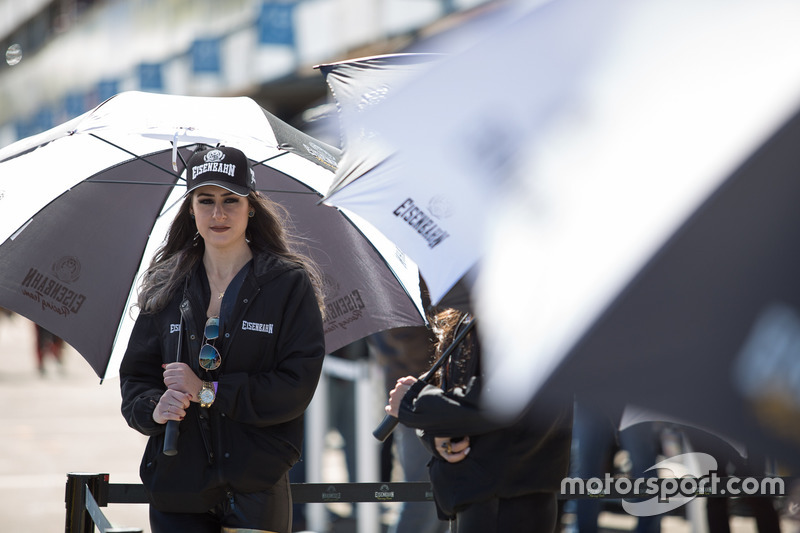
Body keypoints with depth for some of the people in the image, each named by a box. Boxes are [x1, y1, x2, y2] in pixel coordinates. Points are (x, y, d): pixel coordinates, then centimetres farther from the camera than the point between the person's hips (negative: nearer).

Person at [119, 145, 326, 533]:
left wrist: (207, 391, -14)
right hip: (177, 484, 3)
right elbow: (135, 375, 11)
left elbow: (297, 385, -8)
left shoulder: (290, 283, -1)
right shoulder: (167, 288, 9)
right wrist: (153, 408, -12)